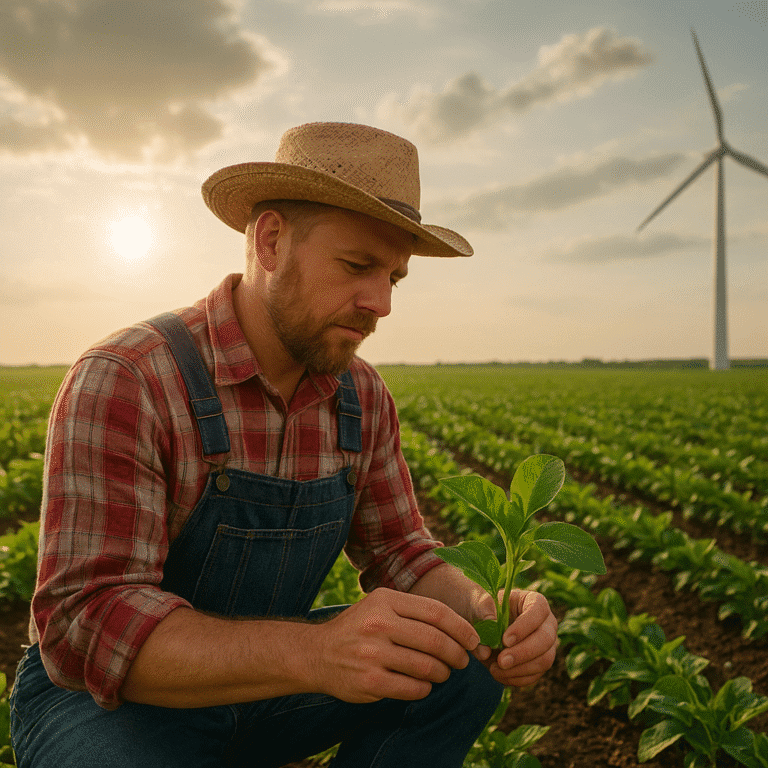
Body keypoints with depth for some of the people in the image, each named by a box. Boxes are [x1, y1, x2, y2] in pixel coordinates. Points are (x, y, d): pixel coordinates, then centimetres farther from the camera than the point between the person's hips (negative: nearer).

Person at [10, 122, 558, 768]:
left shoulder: (364, 398, -5)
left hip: (261, 682, 5)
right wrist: (314, 653, -44)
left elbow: (399, 553, 0)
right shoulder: (122, 383, -25)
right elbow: (87, 624, -30)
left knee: (467, 671, -11)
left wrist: (483, 611, -23)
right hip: (111, 700, -4)